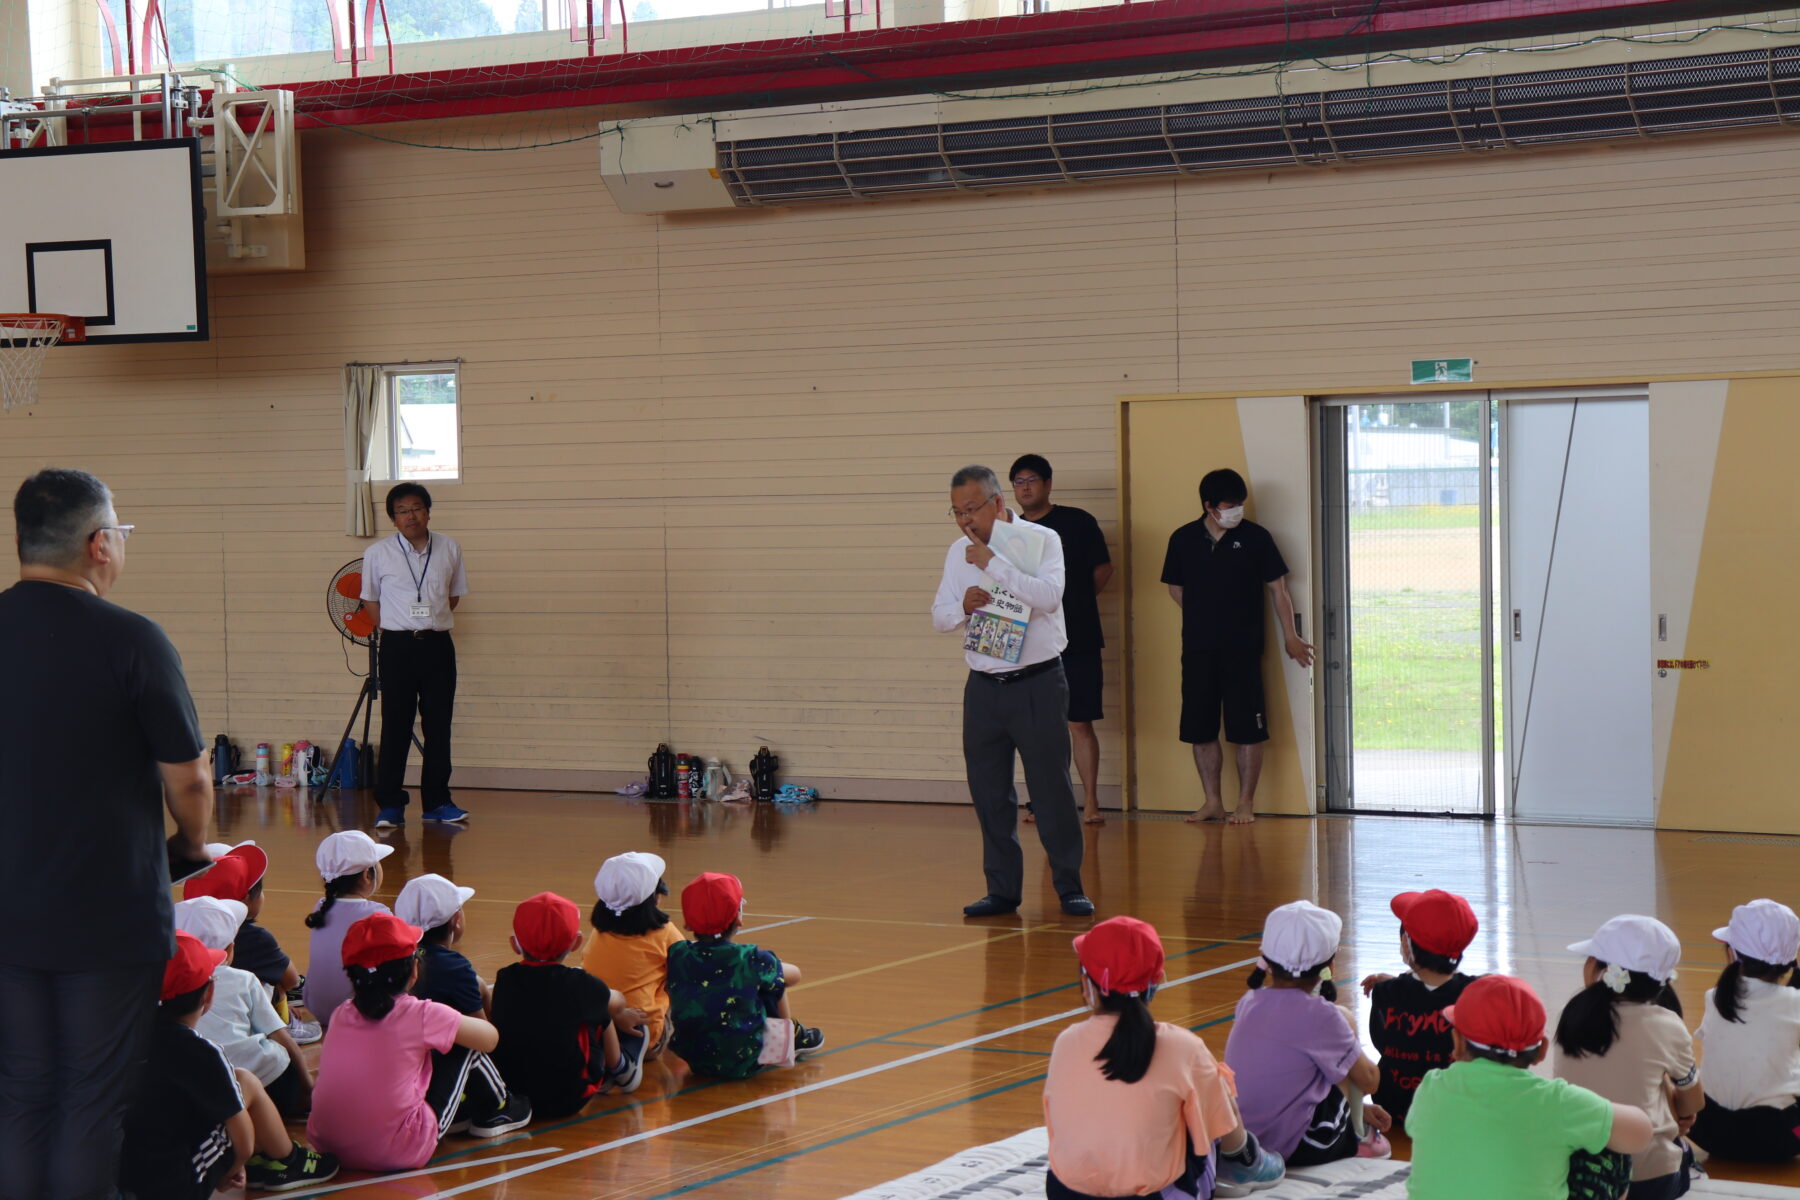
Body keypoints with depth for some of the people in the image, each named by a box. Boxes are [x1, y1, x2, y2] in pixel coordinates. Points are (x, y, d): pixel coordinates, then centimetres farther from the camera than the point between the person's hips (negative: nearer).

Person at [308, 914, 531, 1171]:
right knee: (467, 1046, 13)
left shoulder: (341, 1015, 6)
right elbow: (490, 1038, 6)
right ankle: (497, 1111, 35)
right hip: (401, 1153, -5)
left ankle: (462, 1110, 42)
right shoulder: (423, 1016, -8)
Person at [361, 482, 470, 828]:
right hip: (397, 647, -2)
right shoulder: (377, 554, -1)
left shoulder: (450, 549, 4)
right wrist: (391, 631, 4)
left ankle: (436, 802, 13)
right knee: (395, 726, -3)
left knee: (439, 725, 5)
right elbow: (371, 599, 11)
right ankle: (389, 805, 3)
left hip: (438, 645, 2)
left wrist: (432, 622, 8)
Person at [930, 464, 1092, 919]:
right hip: (983, 688, 5)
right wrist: (963, 606, -11)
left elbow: (1048, 596, -21)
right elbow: (939, 616, 11)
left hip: (1038, 684, -4)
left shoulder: (1041, 540, -5)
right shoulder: (959, 552, 9)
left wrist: (993, 563, -23)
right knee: (989, 794, 7)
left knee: (1052, 788, 0)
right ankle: (1002, 889, 17)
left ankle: (1070, 887, 11)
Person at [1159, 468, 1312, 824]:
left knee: (1247, 729, -3)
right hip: (1197, 651, 3)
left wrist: (1290, 635, 3)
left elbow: (1277, 588, 4)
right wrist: (1203, 620, 8)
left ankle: (1246, 804, 5)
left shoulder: (1255, 537, -1)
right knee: (1200, 729, 5)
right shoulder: (1183, 539, 5)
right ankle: (1213, 802, 15)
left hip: (1242, 650, -3)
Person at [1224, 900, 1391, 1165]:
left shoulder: (1248, 1002, 5)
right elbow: (1369, 1081, -3)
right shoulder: (1319, 1015, -14)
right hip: (1298, 1150, -6)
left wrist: (1357, 1108, 21)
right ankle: (1357, 1136, 17)